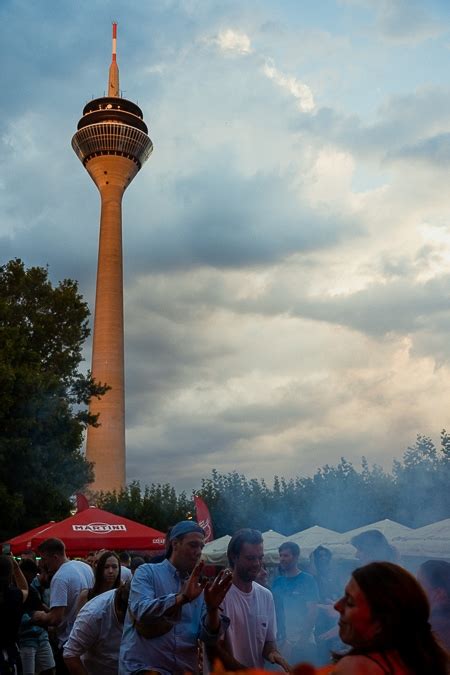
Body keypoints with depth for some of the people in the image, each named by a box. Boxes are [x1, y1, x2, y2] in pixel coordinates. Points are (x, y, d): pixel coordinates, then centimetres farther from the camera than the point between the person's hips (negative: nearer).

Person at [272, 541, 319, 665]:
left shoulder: (308, 580, -5)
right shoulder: (277, 582, 7)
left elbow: (312, 613, -8)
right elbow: (275, 611, 9)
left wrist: (301, 640, -12)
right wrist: (283, 640, -1)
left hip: (303, 643, -3)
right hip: (283, 641, 3)